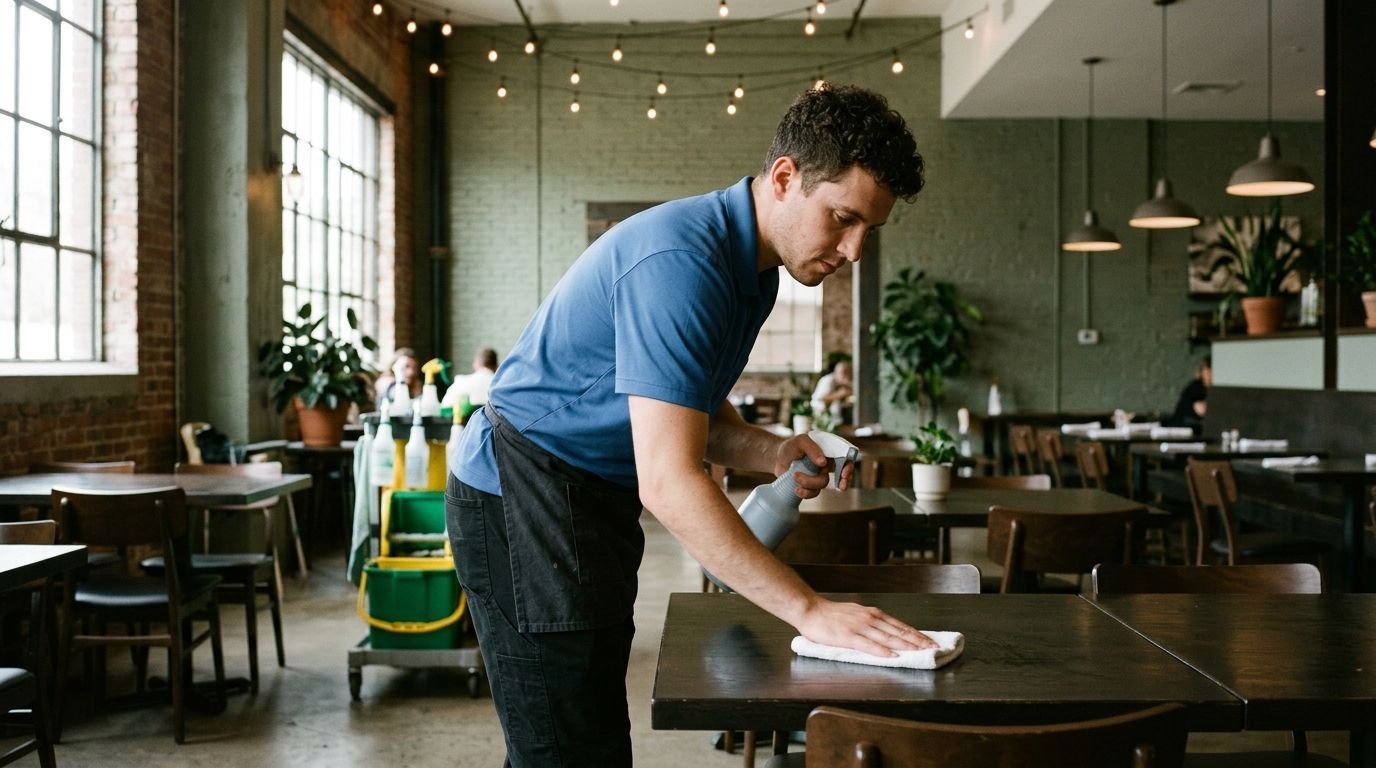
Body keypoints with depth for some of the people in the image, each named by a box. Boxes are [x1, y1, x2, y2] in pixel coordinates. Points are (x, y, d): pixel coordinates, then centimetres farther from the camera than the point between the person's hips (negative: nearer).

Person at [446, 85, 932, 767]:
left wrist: (771, 452, -5)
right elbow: (668, 482, -32)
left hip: (595, 498, 10)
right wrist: (810, 611, -30)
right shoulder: (681, 260, -27)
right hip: (523, 493, -10)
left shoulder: (754, 268, 6)